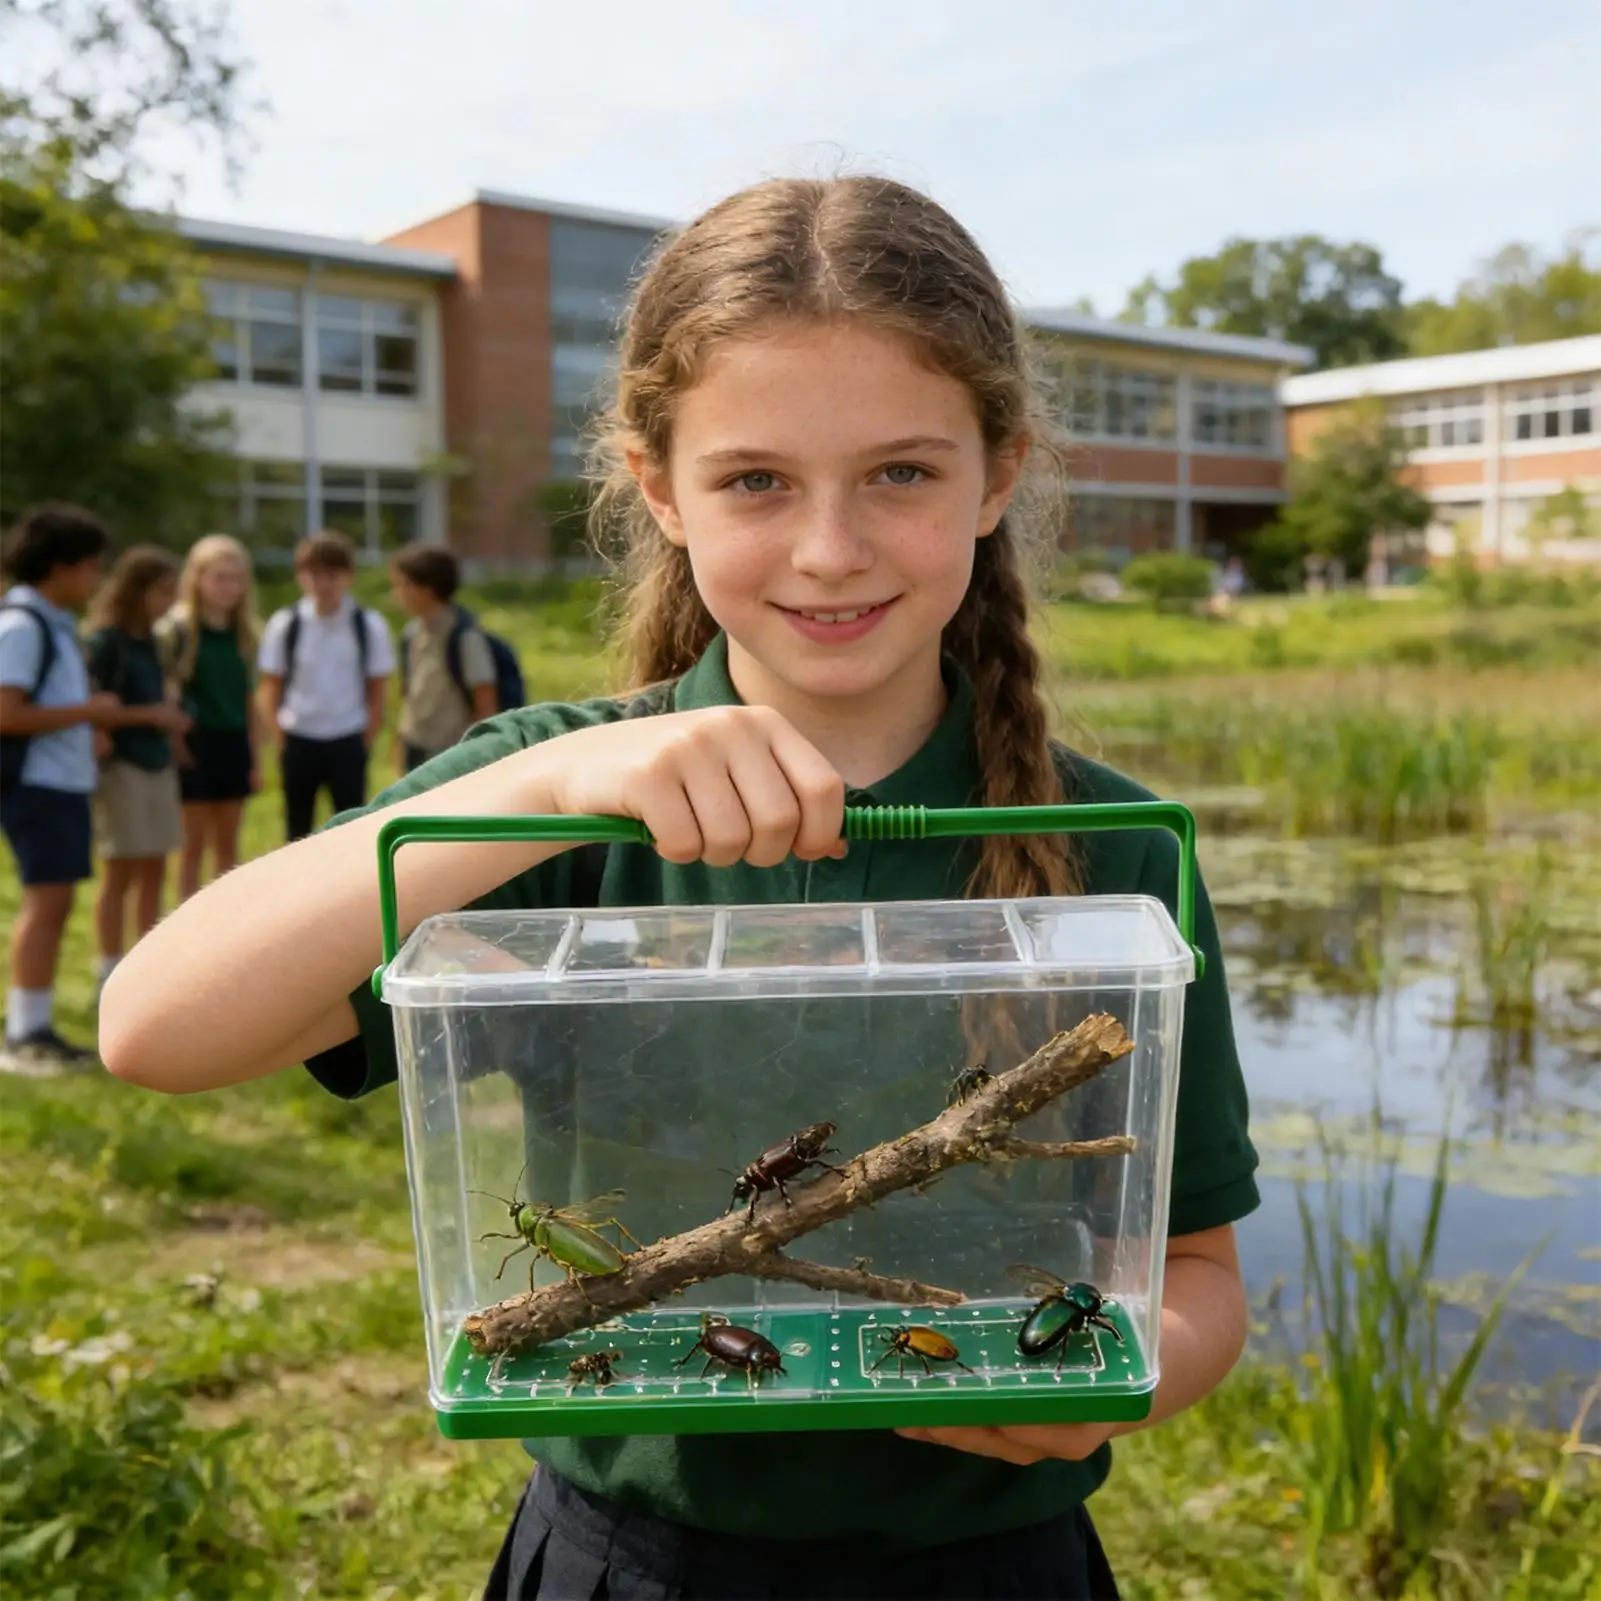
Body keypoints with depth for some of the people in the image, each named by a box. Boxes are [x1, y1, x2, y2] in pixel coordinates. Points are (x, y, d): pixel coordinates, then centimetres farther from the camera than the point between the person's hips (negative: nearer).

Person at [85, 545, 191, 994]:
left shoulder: (147, 638, 11)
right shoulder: (105, 639, -12)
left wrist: (169, 716, 7)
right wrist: (148, 714, -18)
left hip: (157, 763, 7)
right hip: (122, 766, -7)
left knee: (154, 871, 11)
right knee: (121, 874, -1)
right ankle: (111, 977, 9)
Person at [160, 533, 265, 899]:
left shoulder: (245, 634, 7)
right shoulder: (177, 629, -8)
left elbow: (248, 697, 10)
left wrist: (255, 756, 8)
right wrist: (175, 741, -14)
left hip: (234, 743, 4)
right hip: (194, 744, -4)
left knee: (228, 843, 10)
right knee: (195, 842, 3)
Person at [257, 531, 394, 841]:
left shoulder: (370, 626, -6)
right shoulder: (284, 625, -5)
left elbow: (376, 692, 0)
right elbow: (270, 688, 2)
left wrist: (366, 742, -3)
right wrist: (280, 738, -4)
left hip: (348, 744, -1)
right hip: (298, 742, 1)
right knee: (298, 834, 12)